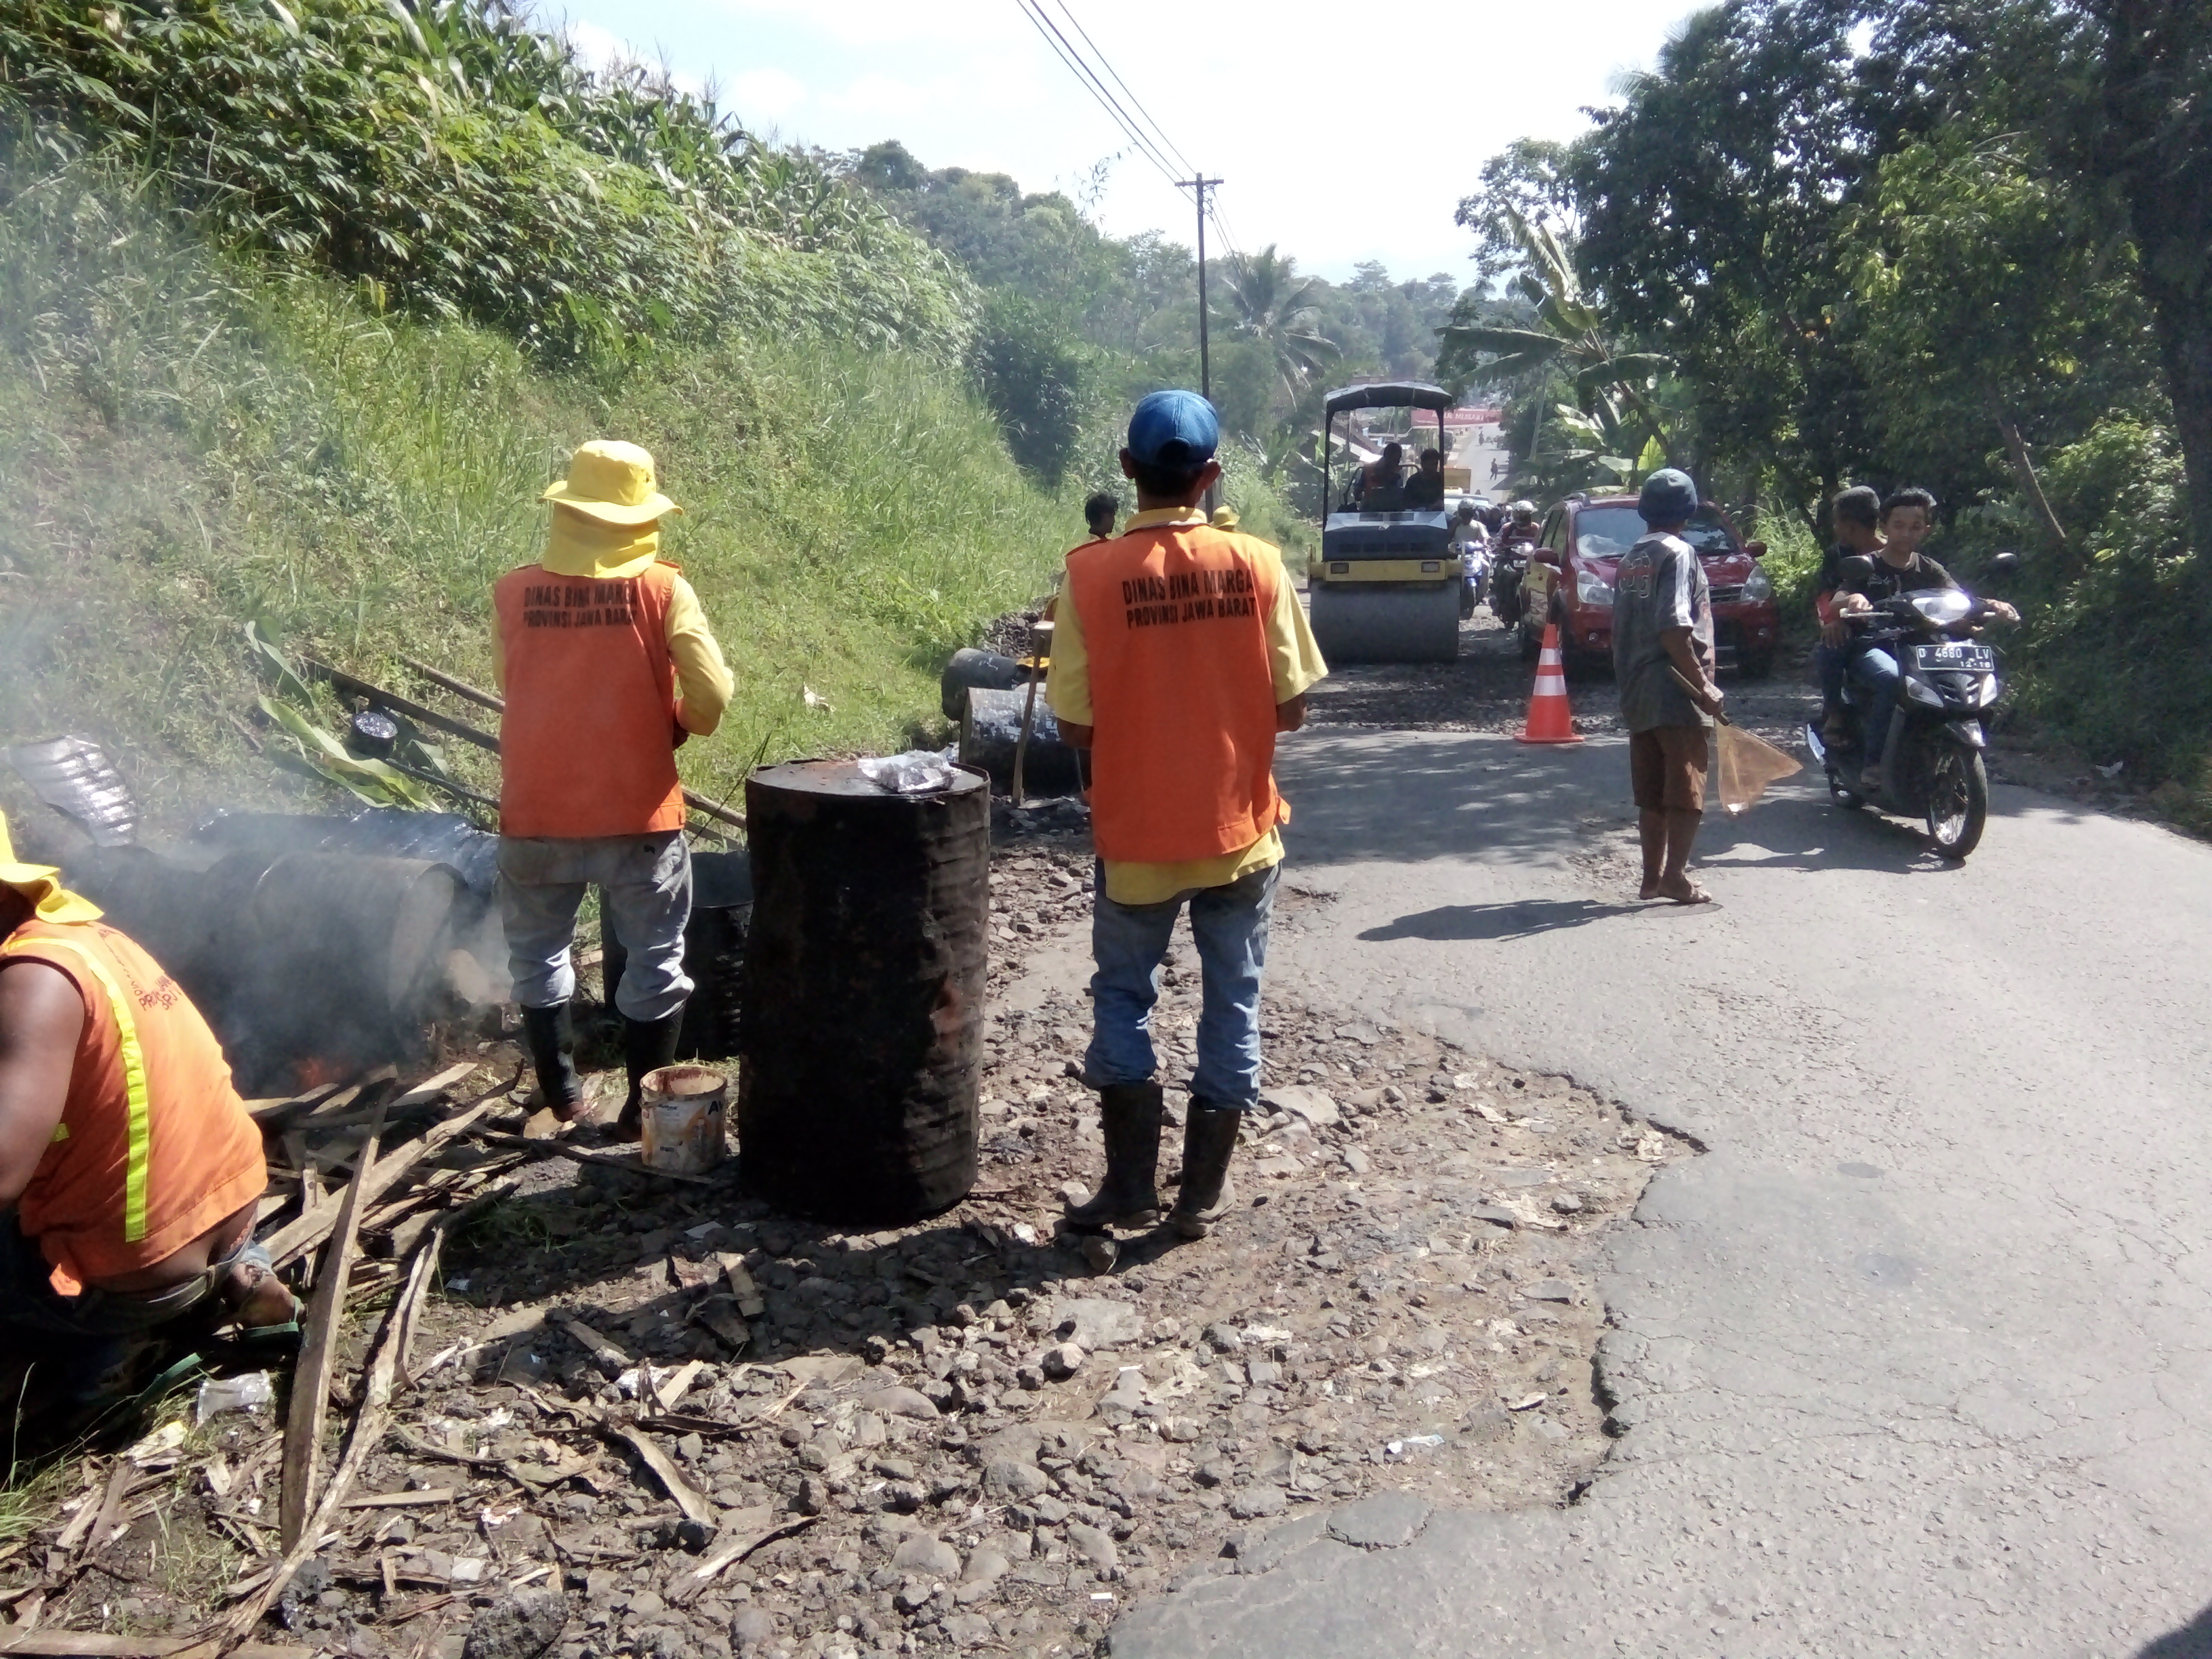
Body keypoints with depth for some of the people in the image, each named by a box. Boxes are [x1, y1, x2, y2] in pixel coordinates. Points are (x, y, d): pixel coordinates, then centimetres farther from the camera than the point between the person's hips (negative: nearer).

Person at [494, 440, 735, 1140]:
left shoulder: (513, 592, -4)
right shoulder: (662, 590, -10)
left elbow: (511, 687, 8)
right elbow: (712, 697, -13)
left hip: (537, 814, 2)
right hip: (637, 813, -2)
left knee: (538, 952, 21)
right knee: (655, 959, 13)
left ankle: (561, 1094, 28)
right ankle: (644, 1107, 18)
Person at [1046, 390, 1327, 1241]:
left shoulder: (1092, 572, -11)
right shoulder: (1257, 564, -8)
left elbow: (1076, 724, -9)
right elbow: (1289, 707, -4)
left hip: (1136, 835, -1)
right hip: (1237, 830, 1)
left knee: (1123, 997, 17)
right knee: (1232, 1005, 14)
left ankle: (1130, 1182, 17)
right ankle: (1203, 1190, 21)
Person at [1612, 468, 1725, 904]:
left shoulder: (1630, 559, 14)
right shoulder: (1677, 553, -10)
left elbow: (1622, 630, 15)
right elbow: (1673, 628, -20)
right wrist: (1703, 686, -18)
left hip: (1637, 692, 8)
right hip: (1674, 692, -8)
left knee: (1652, 792, 11)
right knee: (1687, 788, -3)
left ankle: (1653, 876, 14)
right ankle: (1676, 875, -5)